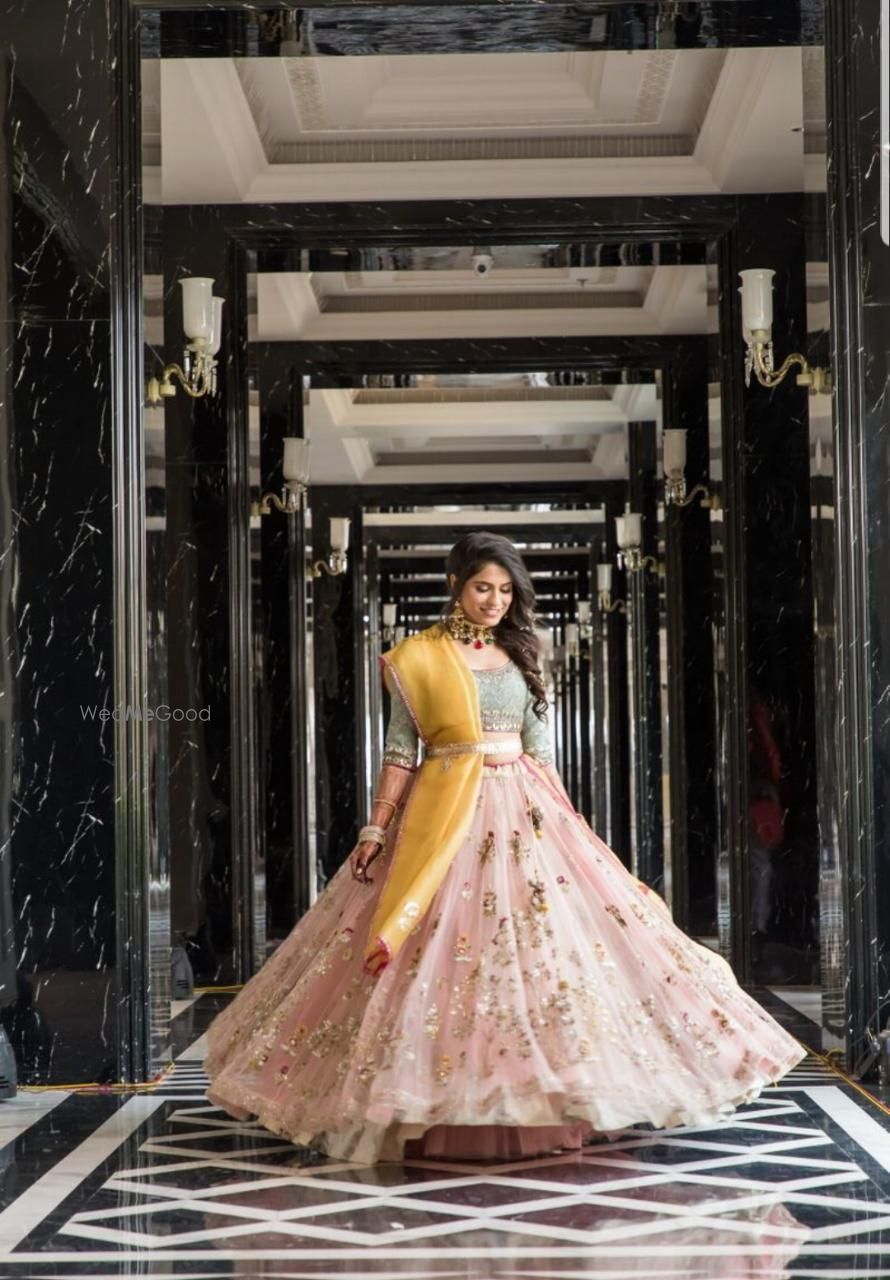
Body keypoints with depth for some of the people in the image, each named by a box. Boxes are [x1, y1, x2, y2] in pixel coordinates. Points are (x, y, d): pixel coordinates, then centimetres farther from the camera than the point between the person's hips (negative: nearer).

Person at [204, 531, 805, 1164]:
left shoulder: (518, 654, 12)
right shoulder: (419, 657, 1)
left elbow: (539, 747, 14)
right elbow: (400, 750, 0)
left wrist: (568, 822, 11)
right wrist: (375, 829, -5)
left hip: (523, 813, 4)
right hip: (444, 814, -4)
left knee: (537, 940, -1)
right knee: (444, 951, -7)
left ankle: (539, 1099, 7)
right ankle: (444, 1109, 0)